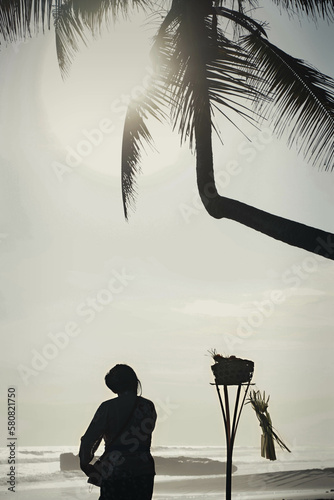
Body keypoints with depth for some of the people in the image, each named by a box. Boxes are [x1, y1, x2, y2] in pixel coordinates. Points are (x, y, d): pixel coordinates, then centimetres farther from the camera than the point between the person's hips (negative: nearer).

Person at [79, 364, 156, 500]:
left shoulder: (108, 407, -7)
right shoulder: (148, 406, 4)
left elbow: (87, 441, -8)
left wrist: (85, 465, 9)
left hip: (114, 474, -3)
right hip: (144, 472, 3)